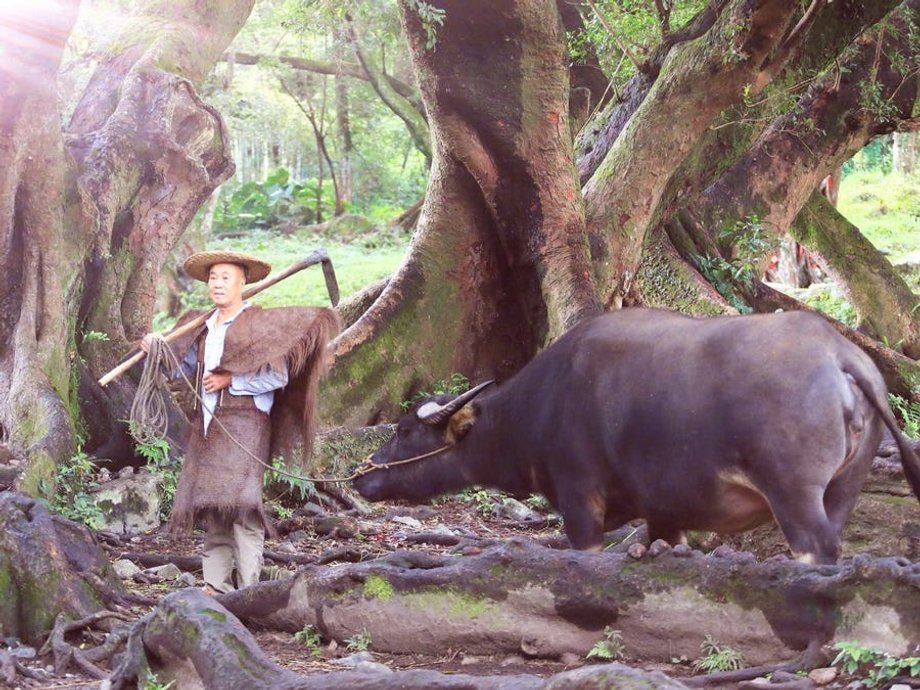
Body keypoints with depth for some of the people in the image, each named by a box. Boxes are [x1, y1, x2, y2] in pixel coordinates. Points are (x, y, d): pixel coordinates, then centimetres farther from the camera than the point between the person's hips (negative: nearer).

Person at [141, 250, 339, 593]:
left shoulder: (259, 323, -1)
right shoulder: (204, 329, 19)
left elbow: (277, 376, -6)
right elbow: (184, 369, 29)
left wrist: (230, 380, -10)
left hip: (243, 425, -7)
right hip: (206, 427, 7)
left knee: (240, 503, -16)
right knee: (210, 507, 3)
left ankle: (248, 589, -16)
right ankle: (216, 587, 6)